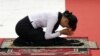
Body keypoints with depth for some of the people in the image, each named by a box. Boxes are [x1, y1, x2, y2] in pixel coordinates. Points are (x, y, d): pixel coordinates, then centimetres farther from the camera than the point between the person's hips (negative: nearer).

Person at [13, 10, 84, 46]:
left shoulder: (58, 17, 6)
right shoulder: (54, 18, -21)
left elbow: (50, 33, 10)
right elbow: (47, 36, -21)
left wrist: (62, 32, 0)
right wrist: (61, 32, -10)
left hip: (28, 25, 9)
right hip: (23, 27, -9)